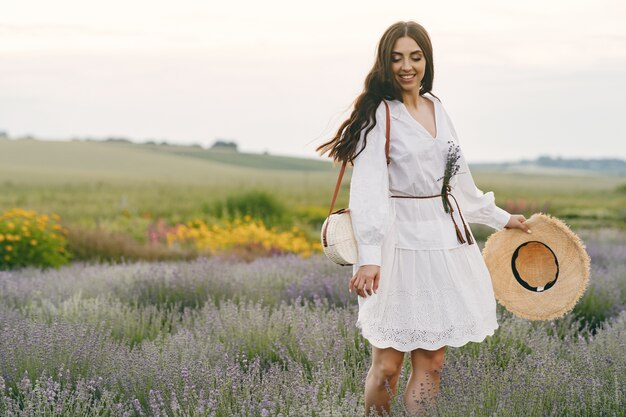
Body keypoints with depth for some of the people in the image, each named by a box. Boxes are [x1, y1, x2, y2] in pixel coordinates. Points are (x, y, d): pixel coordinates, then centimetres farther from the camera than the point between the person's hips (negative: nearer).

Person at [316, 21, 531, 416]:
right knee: (387, 366, -5)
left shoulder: (437, 108, 12)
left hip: (446, 242, 6)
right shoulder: (379, 115, -8)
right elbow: (369, 188, -18)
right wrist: (369, 256, -29)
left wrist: (500, 218, 33)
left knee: (432, 362, 6)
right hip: (403, 245, -6)